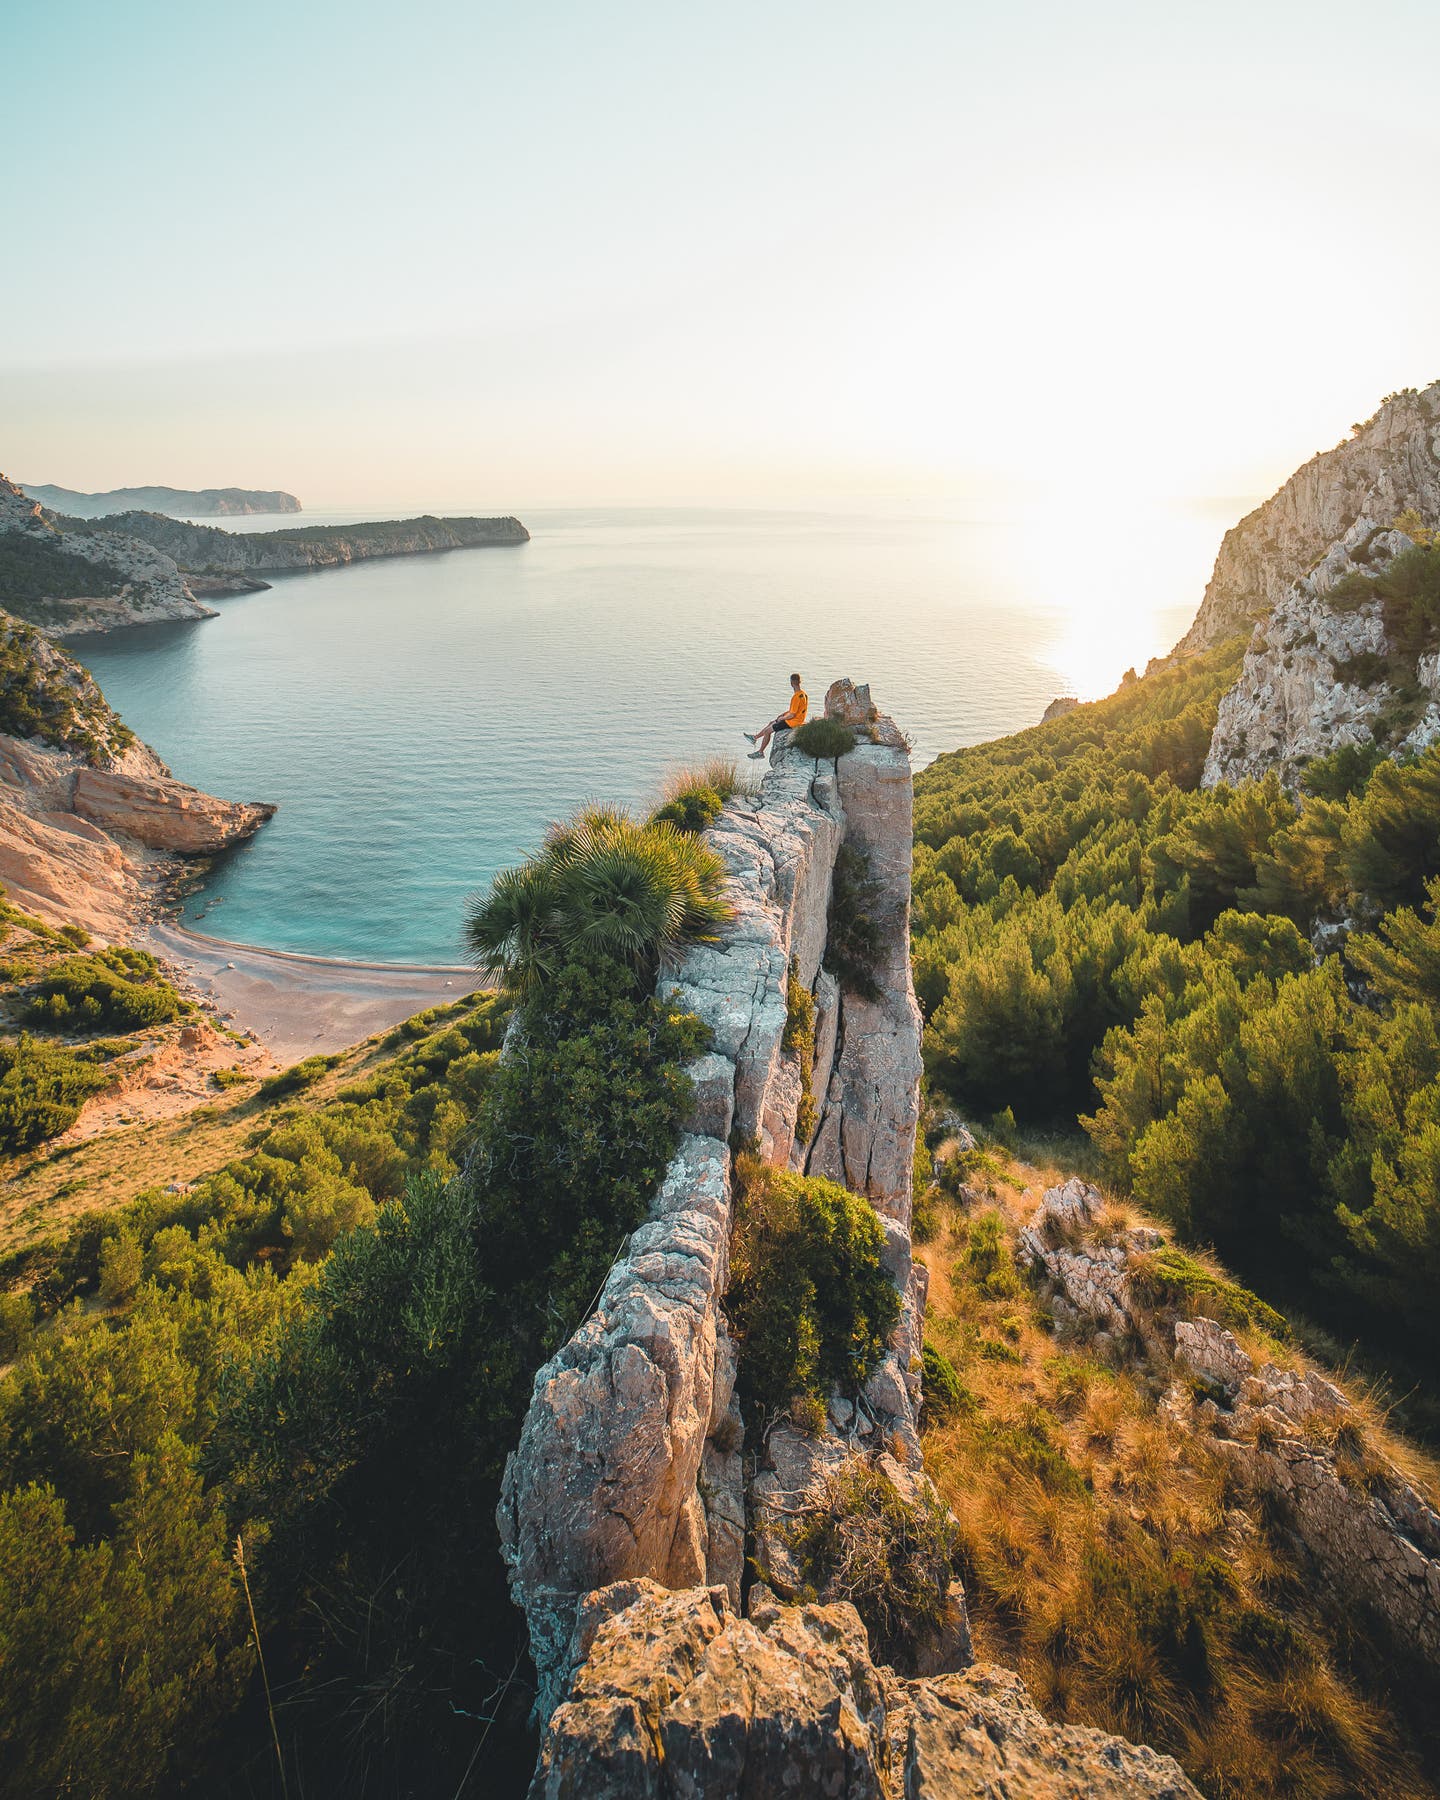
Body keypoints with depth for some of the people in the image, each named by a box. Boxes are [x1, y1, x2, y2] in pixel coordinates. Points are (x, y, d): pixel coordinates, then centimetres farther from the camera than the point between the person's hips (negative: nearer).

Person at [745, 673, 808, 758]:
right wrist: (785, 713, 11)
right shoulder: (803, 693, 3)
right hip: (798, 719, 10)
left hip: (792, 722, -10)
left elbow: (792, 715, -26)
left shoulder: (796, 697, -28)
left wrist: (782, 718, -9)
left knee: (767, 731, -1)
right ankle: (755, 737, 35)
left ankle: (760, 752, 12)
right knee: (772, 723, 24)